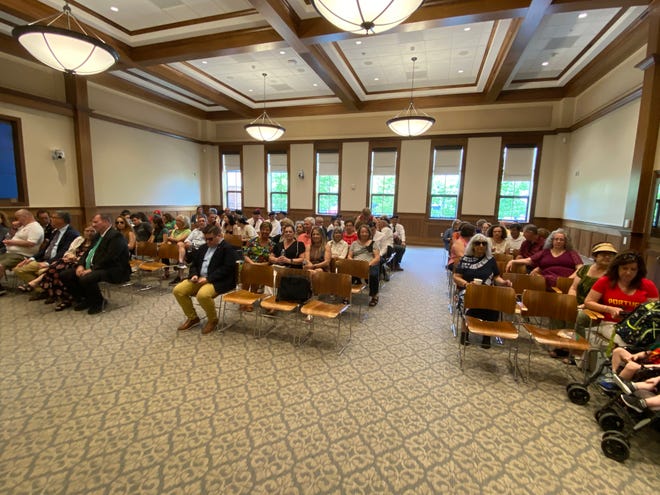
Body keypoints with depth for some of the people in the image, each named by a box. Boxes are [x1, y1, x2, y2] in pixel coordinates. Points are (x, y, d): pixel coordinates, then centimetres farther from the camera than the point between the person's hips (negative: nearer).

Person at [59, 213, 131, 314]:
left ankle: (98, 302, -6)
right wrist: (80, 265, -1)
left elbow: (109, 259, -23)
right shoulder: (98, 235, 17)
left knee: (86, 278, -34)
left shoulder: (116, 236, -14)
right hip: (94, 268, 10)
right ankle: (85, 299, 14)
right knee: (65, 275, 3)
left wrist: (92, 270, -23)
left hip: (113, 271, -10)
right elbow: (88, 252, 17)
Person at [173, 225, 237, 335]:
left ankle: (212, 320, -5)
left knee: (202, 294, -34)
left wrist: (208, 278, -21)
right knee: (178, 290, -7)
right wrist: (194, 275, 0)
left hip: (218, 281, -8)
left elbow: (226, 268, -17)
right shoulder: (203, 248, 18)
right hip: (199, 278, 8)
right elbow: (194, 263, 23)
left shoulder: (228, 248, -8)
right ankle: (192, 318, 11)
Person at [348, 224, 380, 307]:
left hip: (370, 266, -2)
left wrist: (369, 264, -15)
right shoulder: (354, 243, 20)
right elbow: (349, 256, 14)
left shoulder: (373, 243, 13)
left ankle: (374, 296, -12)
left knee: (373, 275, -37)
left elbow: (377, 257, 3)